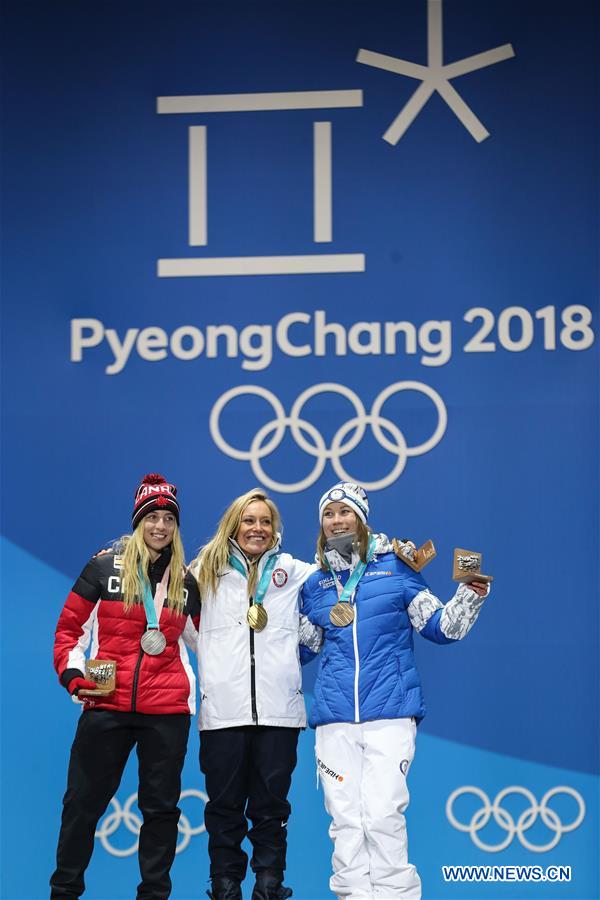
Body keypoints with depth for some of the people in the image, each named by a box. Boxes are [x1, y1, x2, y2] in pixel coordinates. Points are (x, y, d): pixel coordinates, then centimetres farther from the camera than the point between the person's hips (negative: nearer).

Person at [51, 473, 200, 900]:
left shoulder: (187, 583, 10)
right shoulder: (104, 569, 2)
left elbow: (202, 639, 22)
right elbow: (70, 628, 5)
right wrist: (71, 673, -8)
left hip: (167, 710, 2)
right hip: (106, 705, -2)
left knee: (161, 805, 7)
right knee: (84, 801, 3)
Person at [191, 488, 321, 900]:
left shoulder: (294, 571, 14)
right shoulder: (208, 569, 13)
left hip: (278, 710, 0)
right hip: (223, 708, 0)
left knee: (271, 807, 3)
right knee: (224, 808, 3)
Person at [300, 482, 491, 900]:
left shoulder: (395, 567, 4)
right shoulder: (315, 585, 13)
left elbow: (440, 626, 5)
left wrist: (471, 595, -9)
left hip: (390, 712, -3)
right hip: (335, 718, 4)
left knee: (382, 815, -11)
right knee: (345, 818, 3)